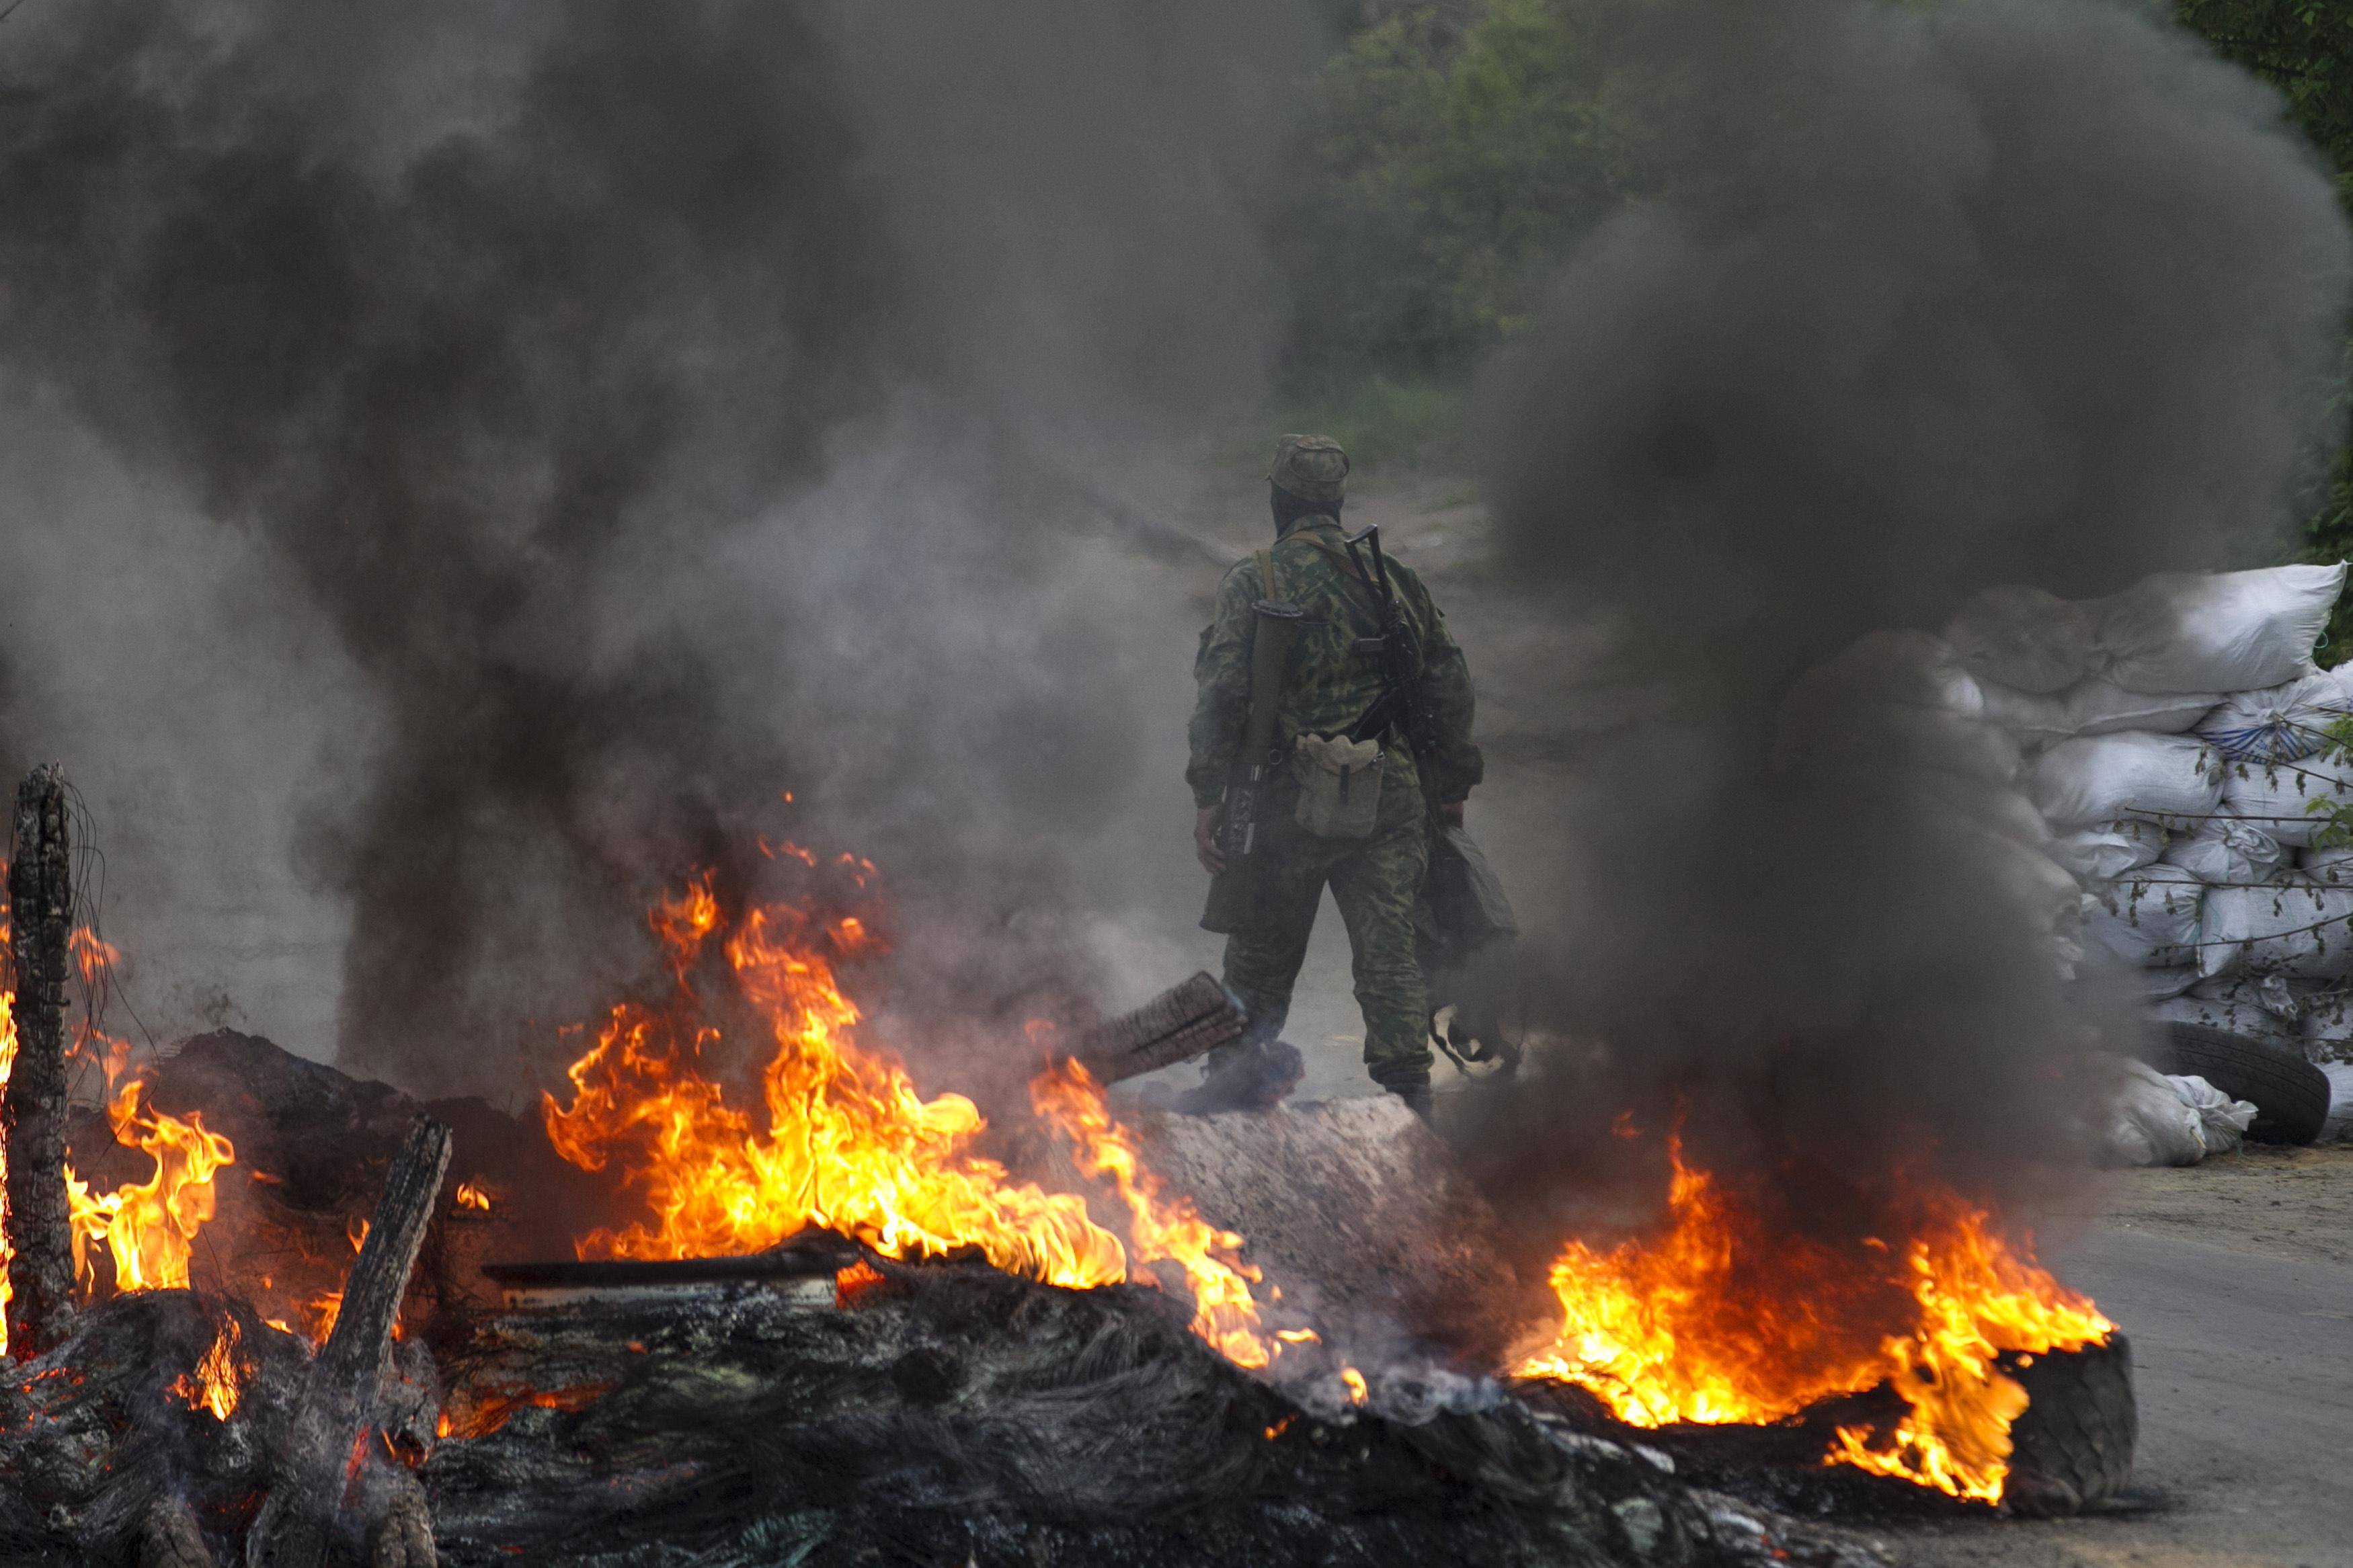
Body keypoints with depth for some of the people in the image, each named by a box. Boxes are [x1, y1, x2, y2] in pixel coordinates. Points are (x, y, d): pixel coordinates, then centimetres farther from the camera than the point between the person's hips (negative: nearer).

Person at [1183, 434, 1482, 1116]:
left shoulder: (1253, 582, -2)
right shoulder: (1396, 580, 9)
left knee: (1261, 951, 11)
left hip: (1295, 799, -2)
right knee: (1388, 949, 1)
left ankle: (1239, 1073, 17)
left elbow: (1222, 694, -10)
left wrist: (1208, 796, -6)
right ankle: (1408, 1091, -6)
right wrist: (1452, 786, 18)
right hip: (1391, 794, 2)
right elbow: (1450, 683, 11)